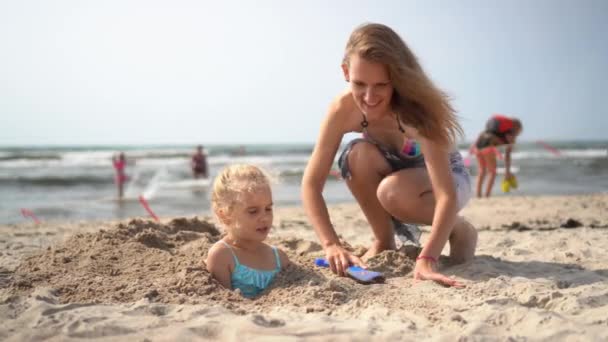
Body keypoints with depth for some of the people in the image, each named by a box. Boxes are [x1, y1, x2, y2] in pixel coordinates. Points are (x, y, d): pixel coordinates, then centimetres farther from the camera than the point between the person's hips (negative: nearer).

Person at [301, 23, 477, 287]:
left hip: (447, 177, -3)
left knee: (393, 192, -37)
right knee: (358, 154, -30)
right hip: (399, 172, 4)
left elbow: (447, 195, -44)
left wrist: (427, 258, -56)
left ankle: (460, 230, -5)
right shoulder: (344, 109, -27)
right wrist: (331, 245, -39)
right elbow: (311, 183, -27)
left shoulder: (417, 109, -38)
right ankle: (384, 242, -8)